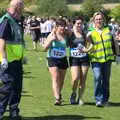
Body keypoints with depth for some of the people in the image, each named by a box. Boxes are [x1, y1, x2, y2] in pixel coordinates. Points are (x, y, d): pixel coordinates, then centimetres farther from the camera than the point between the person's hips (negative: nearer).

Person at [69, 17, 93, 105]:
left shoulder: (85, 34, 7)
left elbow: (91, 44, 9)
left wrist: (88, 49, -8)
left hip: (84, 58, 2)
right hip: (74, 58, -2)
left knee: (83, 80, 2)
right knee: (75, 78, -15)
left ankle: (80, 98, 15)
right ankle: (74, 94, 12)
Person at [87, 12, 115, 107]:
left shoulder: (108, 30, 8)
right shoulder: (91, 33, 3)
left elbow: (114, 42, 17)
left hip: (108, 58, 2)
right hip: (96, 59, -2)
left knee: (106, 80, 8)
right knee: (97, 78, -19)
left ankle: (105, 99, 22)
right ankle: (99, 100, -14)